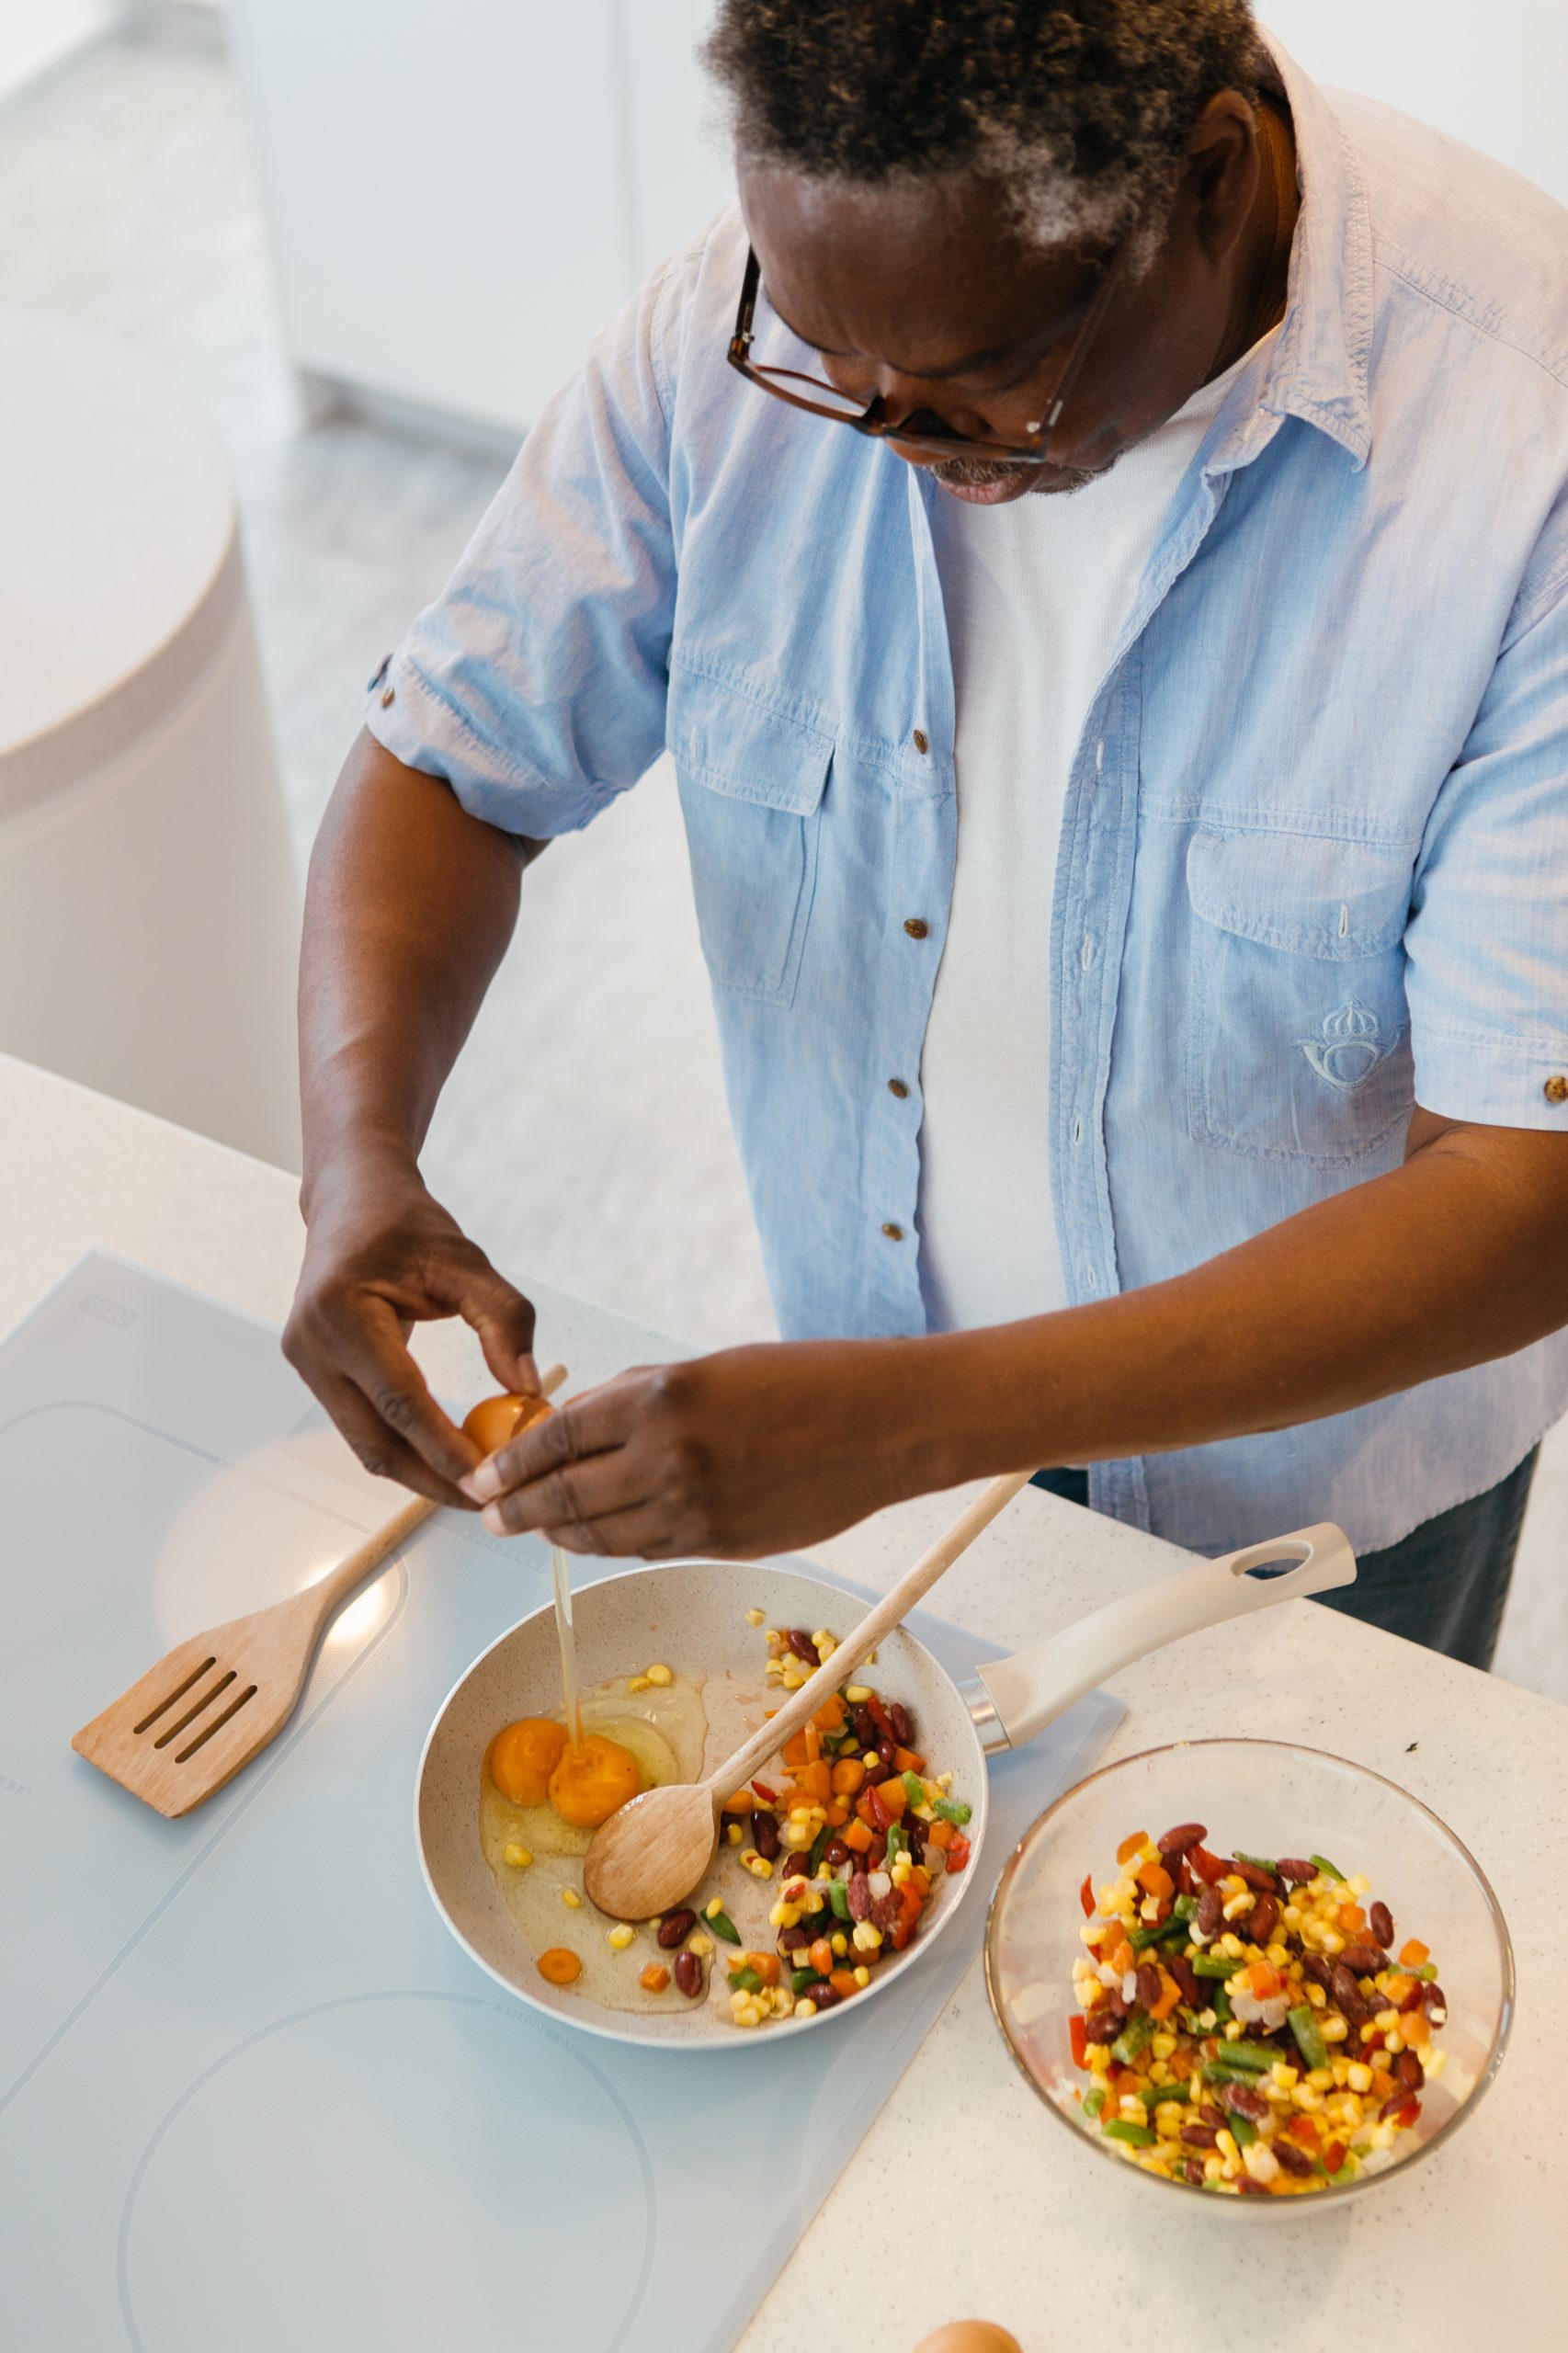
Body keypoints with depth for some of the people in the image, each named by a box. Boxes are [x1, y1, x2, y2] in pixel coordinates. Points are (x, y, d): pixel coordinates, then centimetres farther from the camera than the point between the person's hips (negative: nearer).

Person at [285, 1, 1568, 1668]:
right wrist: (358, 1154, -31)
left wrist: (920, 1419, -43)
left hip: (1317, 1452, -2)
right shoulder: (734, 335, -19)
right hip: (863, 1356, 3)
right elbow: (454, 756, -10)